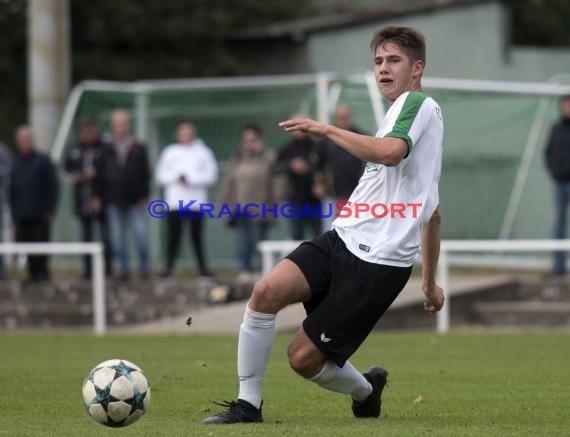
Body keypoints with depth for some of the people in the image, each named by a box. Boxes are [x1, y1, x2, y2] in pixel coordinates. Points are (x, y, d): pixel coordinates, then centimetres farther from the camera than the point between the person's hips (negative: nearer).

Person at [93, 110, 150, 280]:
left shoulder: (139, 149, 3)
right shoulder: (106, 150, 5)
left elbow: (145, 175, 3)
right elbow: (99, 174, 8)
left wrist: (144, 197, -3)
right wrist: (97, 197, 2)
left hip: (135, 202, -1)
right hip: (114, 202, 1)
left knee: (141, 234, -6)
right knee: (117, 238, 2)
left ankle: (144, 268, 7)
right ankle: (124, 269, 10)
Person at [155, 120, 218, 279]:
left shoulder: (203, 152, 8)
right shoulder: (170, 152, 13)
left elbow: (211, 175, 0)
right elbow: (161, 175, 8)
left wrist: (190, 179, -10)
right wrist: (176, 177, -10)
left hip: (196, 202, -1)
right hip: (175, 201, 1)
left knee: (197, 235, -1)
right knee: (173, 235, -5)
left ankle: (203, 268, 3)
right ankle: (169, 267, -2)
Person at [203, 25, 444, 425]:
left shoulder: (418, 104, -5)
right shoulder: (407, 112, 26)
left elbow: (390, 152, -29)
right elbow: (432, 213, 32)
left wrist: (327, 130, -19)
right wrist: (430, 280, 38)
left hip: (379, 262, -9)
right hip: (343, 239, 9)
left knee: (304, 357, -8)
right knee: (266, 291, -15)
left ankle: (366, 390, 22)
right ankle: (248, 404, -7)